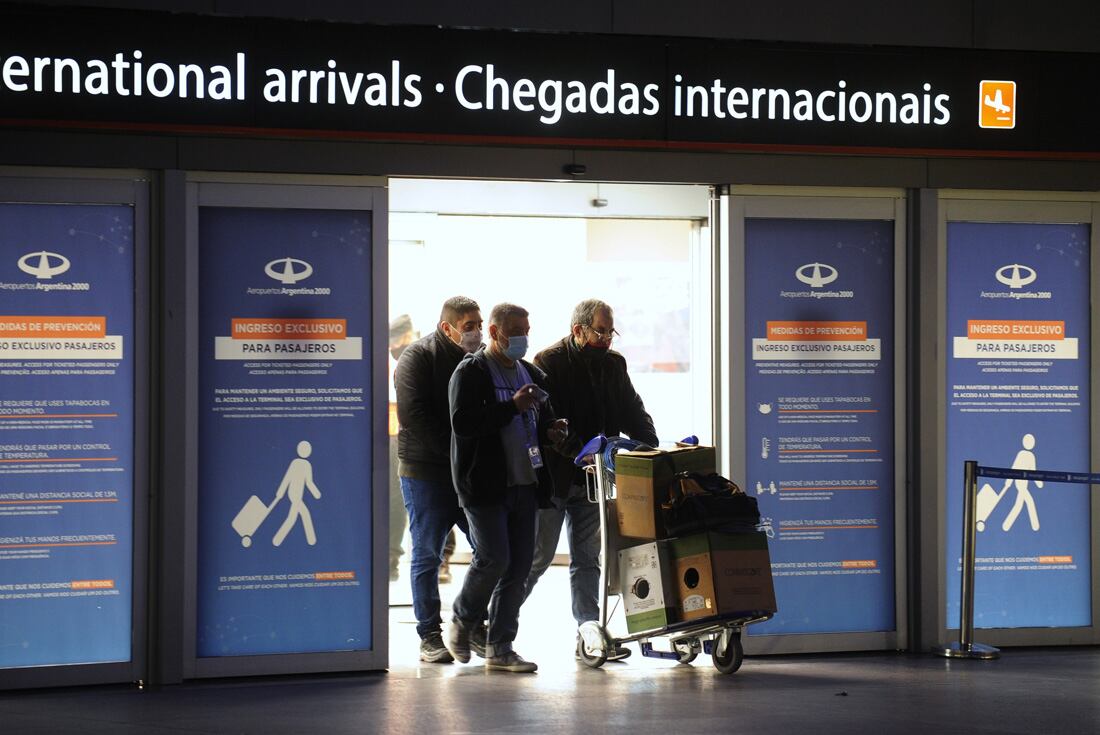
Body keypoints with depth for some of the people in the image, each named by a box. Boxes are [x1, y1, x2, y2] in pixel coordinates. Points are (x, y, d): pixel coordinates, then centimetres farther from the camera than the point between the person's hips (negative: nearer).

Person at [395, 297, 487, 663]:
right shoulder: (419, 356, -6)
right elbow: (412, 416, -15)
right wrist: (456, 451, -18)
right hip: (427, 472, -5)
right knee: (427, 556, 1)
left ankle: (475, 626, 15)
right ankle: (430, 636, 9)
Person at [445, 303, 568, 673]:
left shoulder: (531, 374, 17)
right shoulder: (470, 373, -5)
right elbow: (463, 424, -19)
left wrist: (550, 431, 5)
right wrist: (512, 406, -22)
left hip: (524, 483, 7)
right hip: (485, 485, -7)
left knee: (519, 566, 4)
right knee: (494, 558, -12)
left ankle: (500, 648, 10)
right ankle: (461, 622, 14)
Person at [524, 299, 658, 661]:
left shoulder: (613, 364, 9)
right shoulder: (549, 362, -11)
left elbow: (632, 412, 11)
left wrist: (653, 452, -6)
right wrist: (583, 453, -30)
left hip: (591, 479, 6)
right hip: (552, 477, -6)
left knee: (587, 559, 9)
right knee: (538, 556, -2)